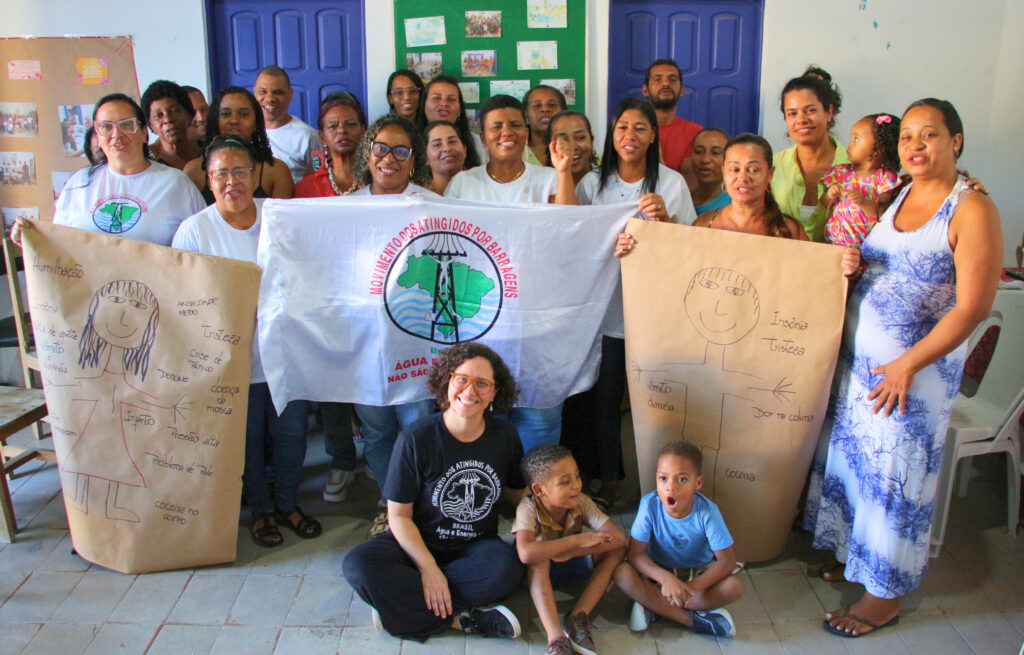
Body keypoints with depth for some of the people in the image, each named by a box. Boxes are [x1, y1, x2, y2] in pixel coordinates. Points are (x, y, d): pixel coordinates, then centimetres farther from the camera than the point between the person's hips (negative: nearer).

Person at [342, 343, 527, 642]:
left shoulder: (505, 437, -3)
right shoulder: (416, 439, -14)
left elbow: (517, 494, 13)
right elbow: (399, 516, -11)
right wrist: (428, 568, -20)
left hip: (477, 547, 2)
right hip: (420, 543, -1)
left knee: (507, 568, -33)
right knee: (358, 564, -31)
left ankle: (402, 603, -23)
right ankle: (461, 619, -27)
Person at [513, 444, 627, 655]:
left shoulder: (581, 503, -19)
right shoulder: (529, 508, -29)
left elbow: (618, 537, -27)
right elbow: (526, 553, -47)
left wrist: (569, 552, -36)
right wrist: (577, 540, -39)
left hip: (573, 567, 4)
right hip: (540, 574, -3)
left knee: (617, 549, -19)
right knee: (538, 558, -37)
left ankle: (578, 617, -22)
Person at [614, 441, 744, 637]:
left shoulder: (707, 511, -24)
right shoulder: (650, 505, -23)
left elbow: (727, 559, -22)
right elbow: (636, 553, -22)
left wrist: (692, 587, -35)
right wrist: (666, 578, -39)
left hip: (698, 573, 0)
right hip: (659, 571, 0)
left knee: (735, 587, -28)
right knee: (623, 574, -29)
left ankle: (654, 606, -20)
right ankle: (693, 619, -23)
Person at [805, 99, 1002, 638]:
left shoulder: (971, 210, -13)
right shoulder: (892, 197, 8)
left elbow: (972, 307, -17)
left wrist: (907, 365, -17)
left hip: (915, 370, -6)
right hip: (857, 358, 7)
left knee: (895, 473, 4)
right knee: (850, 455, 16)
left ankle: (885, 593, 20)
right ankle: (852, 552, 38)